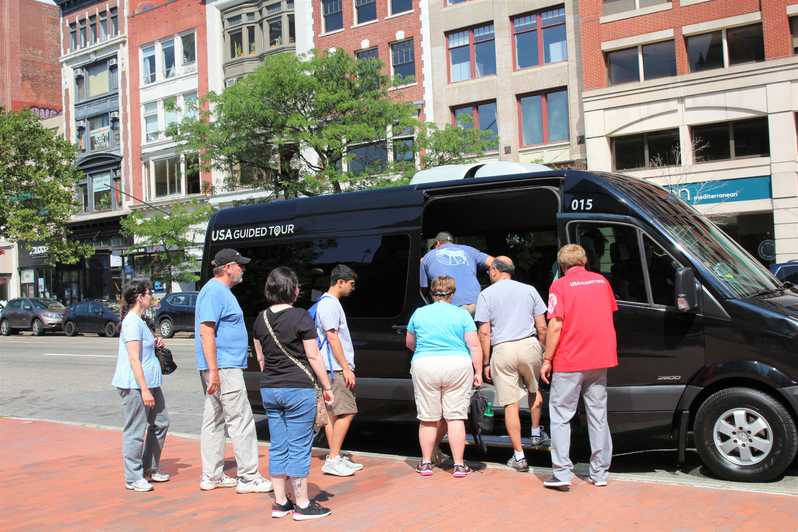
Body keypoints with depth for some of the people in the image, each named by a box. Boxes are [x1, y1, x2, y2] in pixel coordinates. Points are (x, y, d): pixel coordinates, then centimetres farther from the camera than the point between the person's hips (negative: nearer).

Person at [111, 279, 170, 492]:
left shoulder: (138, 321, 16)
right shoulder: (132, 322, -14)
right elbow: (134, 359, -20)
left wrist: (154, 344, 11)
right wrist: (144, 390, -22)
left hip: (149, 383, 10)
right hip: (135, 386, -10)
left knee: (160, 422, 14)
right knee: (135, 431, -3)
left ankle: (150, 468, 25)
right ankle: (133, 478, 6)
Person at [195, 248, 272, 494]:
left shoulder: (220, 291, 18)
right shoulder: (215, 291, -14)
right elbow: (206, 331, -21)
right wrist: (213, 370, -25)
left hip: (222, 367, 11)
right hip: (225, 368, -11)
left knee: (214, 421, 12)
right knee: (241, 421, -6)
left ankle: (212, 476, 19)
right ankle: (249, 478, -2)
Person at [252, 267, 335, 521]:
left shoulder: (261, 318, 6)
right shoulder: (301, 317, -12)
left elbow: (260, 357, 13)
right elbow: (313, 356, -10)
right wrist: (327, 387, -3)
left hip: (269, 389, 6)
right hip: (298, 389, -6)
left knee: (277, 447, 12)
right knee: (299, 447, 1)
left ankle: (280, 503, 19)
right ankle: (302, 505, 9)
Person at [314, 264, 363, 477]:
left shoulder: (331, 303, 19)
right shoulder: (328, 304, -12)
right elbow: (332, 338, -18)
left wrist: (347, 367, 22)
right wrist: (346, 368, -18)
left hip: (337, 368, 10)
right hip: (336, 368, -10)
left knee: (333, 413, 11)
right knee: (345, 413, -12)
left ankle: (335, 457, 15)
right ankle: (333, 460, -10)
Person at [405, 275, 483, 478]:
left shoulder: (419, 313, 8)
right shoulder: (462, 314, 2)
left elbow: (409, 343, 20)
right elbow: (474, 345, -4)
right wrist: (478, 372, 2)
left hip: (424, 367, 1)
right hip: (457, 365, -1)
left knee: (428, 419, 9)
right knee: (455, 417, 4)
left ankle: (426, 463, 16)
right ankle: (459, 465, 7)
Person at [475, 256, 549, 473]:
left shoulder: (486, 294, 3)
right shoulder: (529, 290, 10)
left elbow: (484, 332, -3)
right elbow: (542, 327, 7)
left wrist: (486, 362, 3)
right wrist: (543, 351, 18)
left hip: (502, 350, -2)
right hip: (529, 345, 2)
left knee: (511, 404, 2)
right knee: (535, 390, 29)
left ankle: (519, 457, 6)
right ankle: (536, 433, 35)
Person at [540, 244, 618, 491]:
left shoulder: (560, 286, -8)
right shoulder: (601, 281, 7)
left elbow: (555, 326, -15)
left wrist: (547, 359, -8)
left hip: (569, 362, -5)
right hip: (600, 359, 5)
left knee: (560, 416, 4)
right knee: (598, 415, 13)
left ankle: (562, 474, -1)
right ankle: (599, 473, 18)